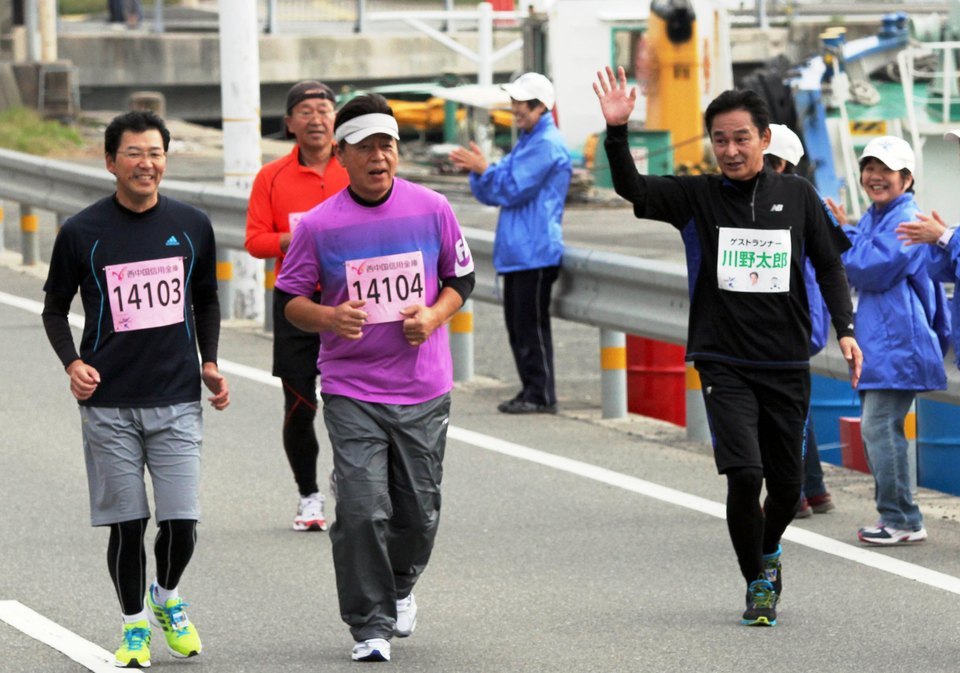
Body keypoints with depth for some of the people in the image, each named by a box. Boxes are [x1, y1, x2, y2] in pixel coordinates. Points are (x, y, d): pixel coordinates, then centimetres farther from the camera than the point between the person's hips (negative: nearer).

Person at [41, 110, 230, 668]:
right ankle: (135, 623, 22)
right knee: (127, 523, 2)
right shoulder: (82, 233, -2)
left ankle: (168, 598, 26)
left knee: (182, 520, -4)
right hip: (109, 402, -1)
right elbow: (55, 309, 8)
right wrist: (73, 363, -8)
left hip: (177, 399, 1)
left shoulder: (193, 226, 5)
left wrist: (210, 364, 6)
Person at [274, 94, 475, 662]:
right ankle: (372, 627, 1)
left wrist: (435, 315, -9)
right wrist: (329, 317, -18)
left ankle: (402, 584, 41)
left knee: (420, 510, 10)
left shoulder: (432, 209, -1)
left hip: (424, 387, 2)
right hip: (352, 391, -2)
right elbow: (290, 298, 3)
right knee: (362, 511, -11)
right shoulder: (320, 225, -6)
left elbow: (462, 277, 10)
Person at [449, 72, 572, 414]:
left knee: (531, 325, -7)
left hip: (535, 253, -10)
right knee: (518, 324, 12)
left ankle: (541, 395, -3)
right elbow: (493, 192, 19)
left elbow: (512, 189, -17)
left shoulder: (547, 144, -13)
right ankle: (531, 390, 17)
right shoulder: (528, 142, 19)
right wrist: (477, 169, 2)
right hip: (516, 251, 10)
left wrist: (483, 169, -10)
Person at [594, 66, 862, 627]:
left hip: (788, 364, 2)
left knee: (787, 483, 8)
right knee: (744, 474, -16)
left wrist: (845, 329, -2)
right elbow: (632, 188, -14)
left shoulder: (798, 196, 4)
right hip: (725, 364, -2)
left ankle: (768, 550, 40)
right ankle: (759, 584, 2)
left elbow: (829, 264, 10)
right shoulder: (697, 197, -1)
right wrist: (617, 132, -30)